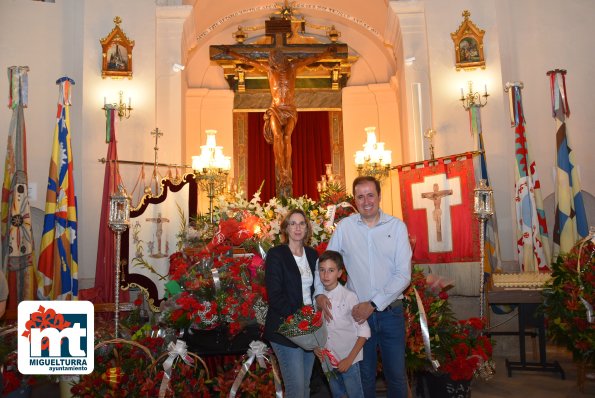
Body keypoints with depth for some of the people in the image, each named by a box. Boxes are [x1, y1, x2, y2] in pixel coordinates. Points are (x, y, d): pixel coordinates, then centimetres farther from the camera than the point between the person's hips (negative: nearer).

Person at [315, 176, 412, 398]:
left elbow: (404, 275, -8)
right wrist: (319, 292, -9)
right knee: (364, 375, 14)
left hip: (390, 312, 0)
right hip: (358, 313, 1)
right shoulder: (344, 226, 0)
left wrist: (373, 304, -14)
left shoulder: (397, 226, -3)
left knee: (396, 375, 10)